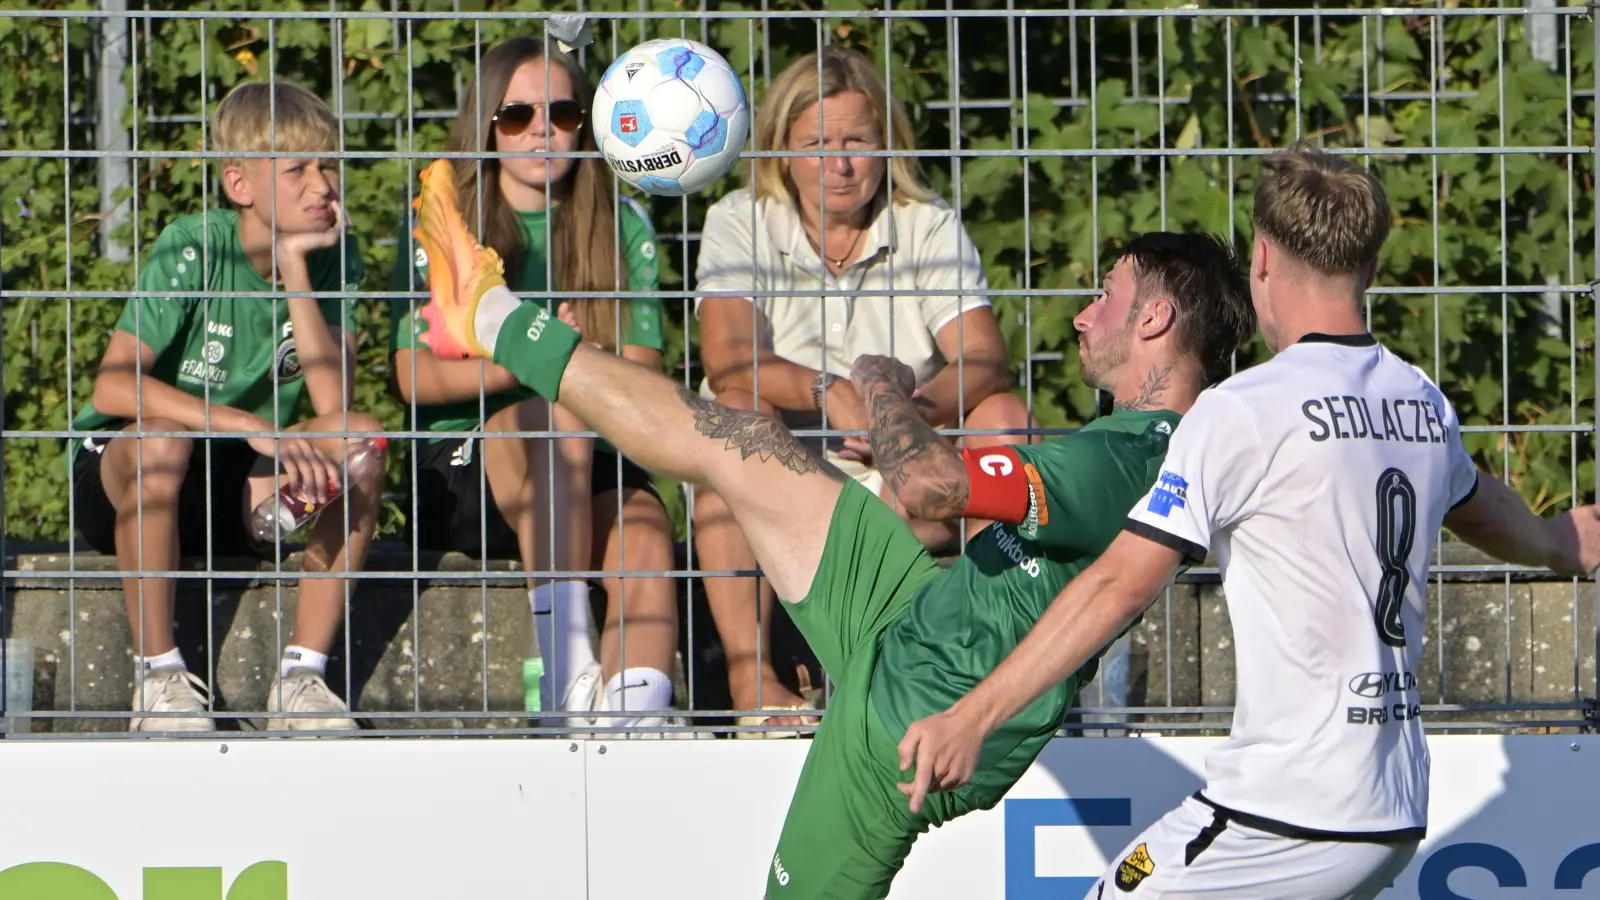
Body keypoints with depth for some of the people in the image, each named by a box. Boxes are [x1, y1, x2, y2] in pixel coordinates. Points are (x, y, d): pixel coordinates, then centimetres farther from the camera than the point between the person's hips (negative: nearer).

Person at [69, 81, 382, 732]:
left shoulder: (332, 256, -5)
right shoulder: (194, 249, -18)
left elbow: (333, 402, -19)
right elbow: (112, 388, -28)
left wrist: (294, 266, -23)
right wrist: (252, 427, -35)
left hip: (240, 497, 4)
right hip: (118, 477, -4)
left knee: (360, 438, -22)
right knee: (159, 439, -38)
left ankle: (302, 673, -19)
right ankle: (158, 677, -23)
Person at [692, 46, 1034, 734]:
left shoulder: (929, 226, 3)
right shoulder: (741, 225, -2)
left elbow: (986, 363, -12)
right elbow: (727, 365, -20)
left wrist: (919, 409, -35)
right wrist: (826, 393, -39)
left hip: (906, 496, 2)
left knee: (1001, 417, -21)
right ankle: (749, 676, -38)